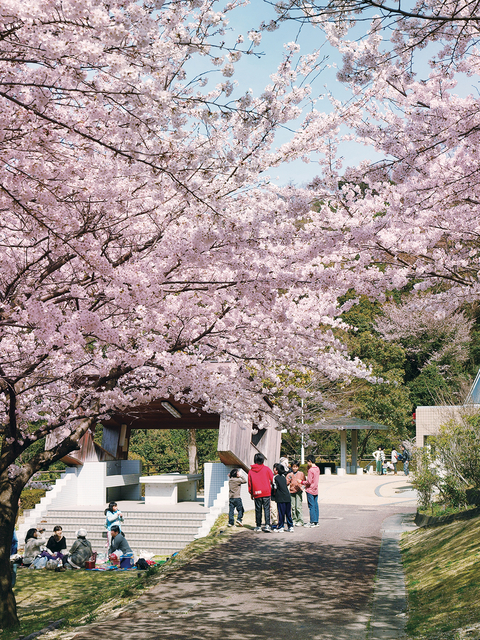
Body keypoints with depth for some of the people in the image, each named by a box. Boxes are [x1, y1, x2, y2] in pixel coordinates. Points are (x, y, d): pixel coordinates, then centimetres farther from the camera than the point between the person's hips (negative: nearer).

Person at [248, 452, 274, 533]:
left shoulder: (251, 471, 5)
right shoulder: (266, 469, 0)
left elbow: (250, 483, 9)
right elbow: (272, 480, 2)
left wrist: (251, 493, 19)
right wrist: (272, 489, 20)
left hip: (256, 493, 2)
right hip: (266, 492, -2)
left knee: (258, 510, 9)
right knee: (266, 509, -2)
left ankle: (258, 526, 13)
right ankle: (267, 525, -13)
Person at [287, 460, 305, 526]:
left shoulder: (301, 473, 5)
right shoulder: (289, 475, 10)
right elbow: (286, 483, 5)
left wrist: (301, 481, -9)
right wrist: (289, 479, -13)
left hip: (299, 491, -3)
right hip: (292, 491, 3)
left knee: (298, 507, -9)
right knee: (293, 507, 4)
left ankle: (300, 521, -4)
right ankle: (294, 520, 13)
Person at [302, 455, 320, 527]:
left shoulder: (311, 470, -17)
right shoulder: (317, 469, 8)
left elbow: (309, 482, -18)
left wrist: (302, 482, -3)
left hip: (310, 490, -8)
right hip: (316, 490, 8)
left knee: (311, 506, -3)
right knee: (315, 506, 10)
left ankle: (312, 522, -1)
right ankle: (316, 522, 13)